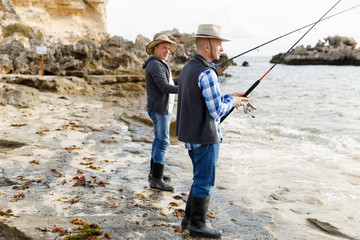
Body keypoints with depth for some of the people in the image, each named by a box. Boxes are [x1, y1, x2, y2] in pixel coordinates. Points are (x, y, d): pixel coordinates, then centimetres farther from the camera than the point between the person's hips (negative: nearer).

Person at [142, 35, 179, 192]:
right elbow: (164, 87, -26)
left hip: (163, 108, 11)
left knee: (160, 140, 16)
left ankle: (154, 172, 25)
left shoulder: (159, 64, 16)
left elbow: (169, 82, 26)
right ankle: (156, 180, -9)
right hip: (159, 109, -11)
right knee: (162, 142, -11)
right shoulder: (155, 65, -17)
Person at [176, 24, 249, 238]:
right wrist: (232, 101, -2)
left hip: (190, 134, 10)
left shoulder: (188, 68, 11)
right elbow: (216, 111, -20)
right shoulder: (207, 73, -21)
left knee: (201, 178, 21)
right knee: (204, 182, 4)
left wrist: (229, 97, 13)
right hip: (205, 137, -9)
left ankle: (189, 218, 30)